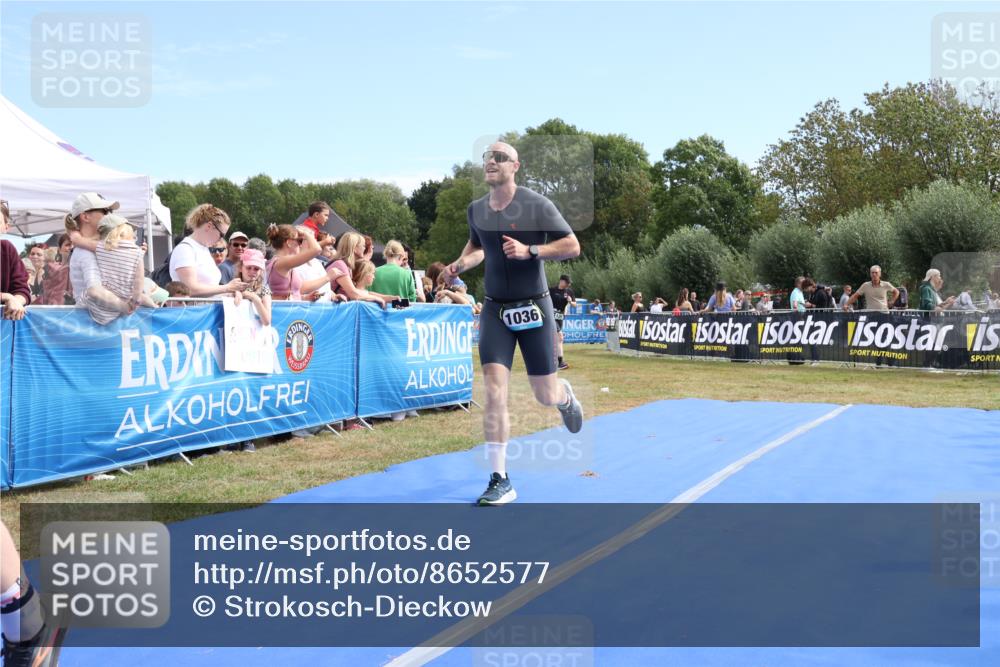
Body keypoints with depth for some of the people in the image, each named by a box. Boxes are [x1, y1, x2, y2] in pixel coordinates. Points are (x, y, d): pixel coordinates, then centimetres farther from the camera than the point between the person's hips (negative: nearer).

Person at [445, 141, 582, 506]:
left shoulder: (536, 205, -10)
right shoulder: (475, 210, 4)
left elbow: (573, 246, -10)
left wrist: (529, 251, -23)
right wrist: (463, 262, 3)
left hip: (533, 308, -3)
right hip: (495, 310, 3)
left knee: (546, 396, 5)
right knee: (495, 392, -10)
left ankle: (566, 397, 46)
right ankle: (500, 480, -2)